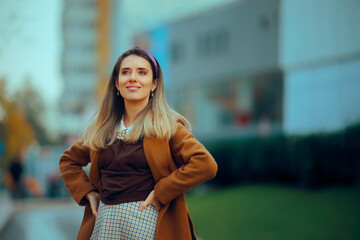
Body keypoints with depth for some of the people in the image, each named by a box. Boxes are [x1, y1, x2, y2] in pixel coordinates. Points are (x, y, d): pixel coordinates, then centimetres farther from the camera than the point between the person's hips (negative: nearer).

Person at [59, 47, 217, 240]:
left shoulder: (167, 127, -2)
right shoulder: (102, 127, 12)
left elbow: (206, 165, -14)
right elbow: (68, 160, 26)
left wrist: (161, 192, -13)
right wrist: (87, 193, 10)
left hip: (147, 223, -4)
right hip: (105, 222, 4)